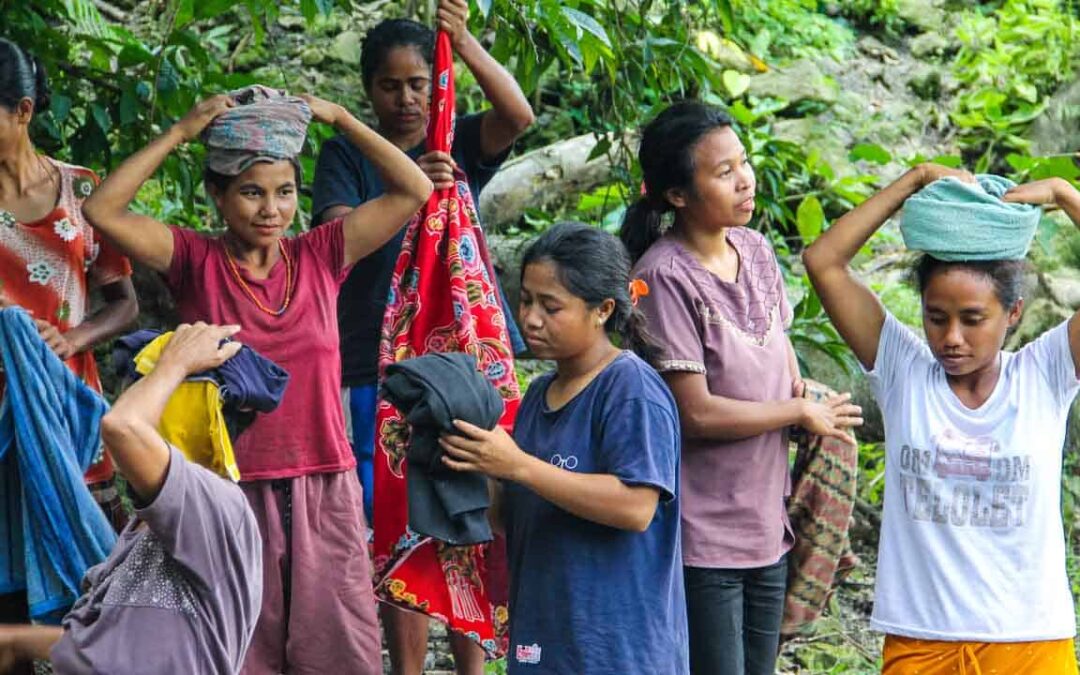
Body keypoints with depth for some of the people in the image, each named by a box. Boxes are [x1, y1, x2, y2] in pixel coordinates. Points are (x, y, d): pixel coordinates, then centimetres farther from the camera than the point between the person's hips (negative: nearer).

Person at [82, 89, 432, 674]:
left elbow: (414, 191, 1)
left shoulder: (320, 257, 4)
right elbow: (103, 210, -14)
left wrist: (340, 119, -2)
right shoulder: (195, 263, -2)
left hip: (324, 492, 2)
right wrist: (179, 133, -12)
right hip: (232, 489, -2)